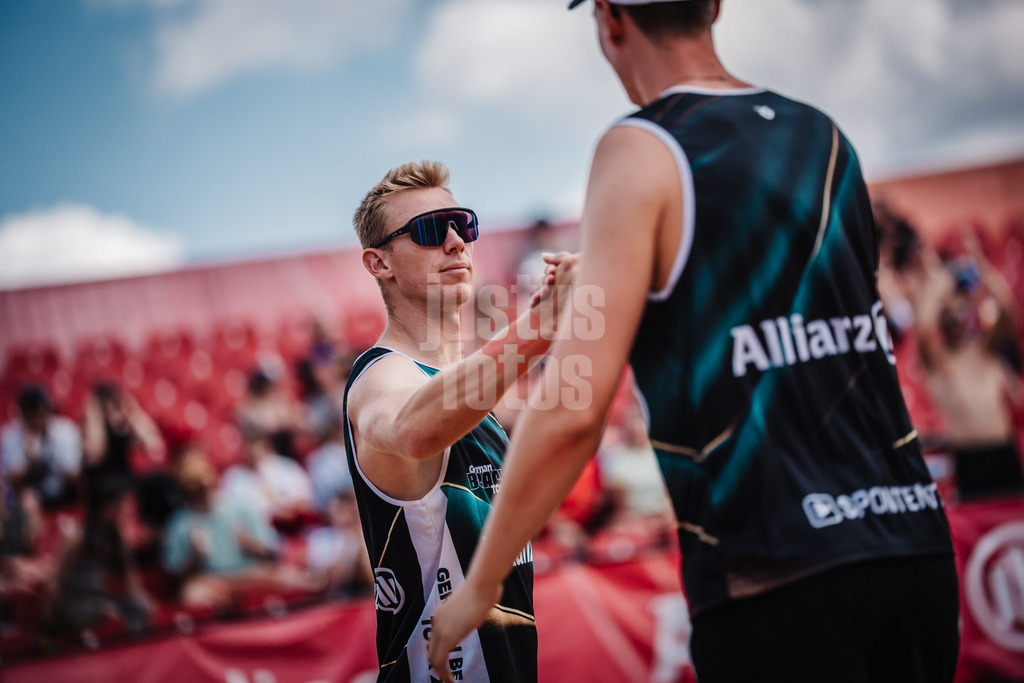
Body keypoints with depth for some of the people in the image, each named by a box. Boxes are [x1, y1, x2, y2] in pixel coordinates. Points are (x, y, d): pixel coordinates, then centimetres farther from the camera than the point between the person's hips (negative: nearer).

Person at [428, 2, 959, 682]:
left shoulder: (641, 151, -6)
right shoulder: (825, 138, 14)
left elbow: (573, 412, -13)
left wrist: (479, 585, -2)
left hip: (775, 581, -6)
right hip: (916, 550, 6)